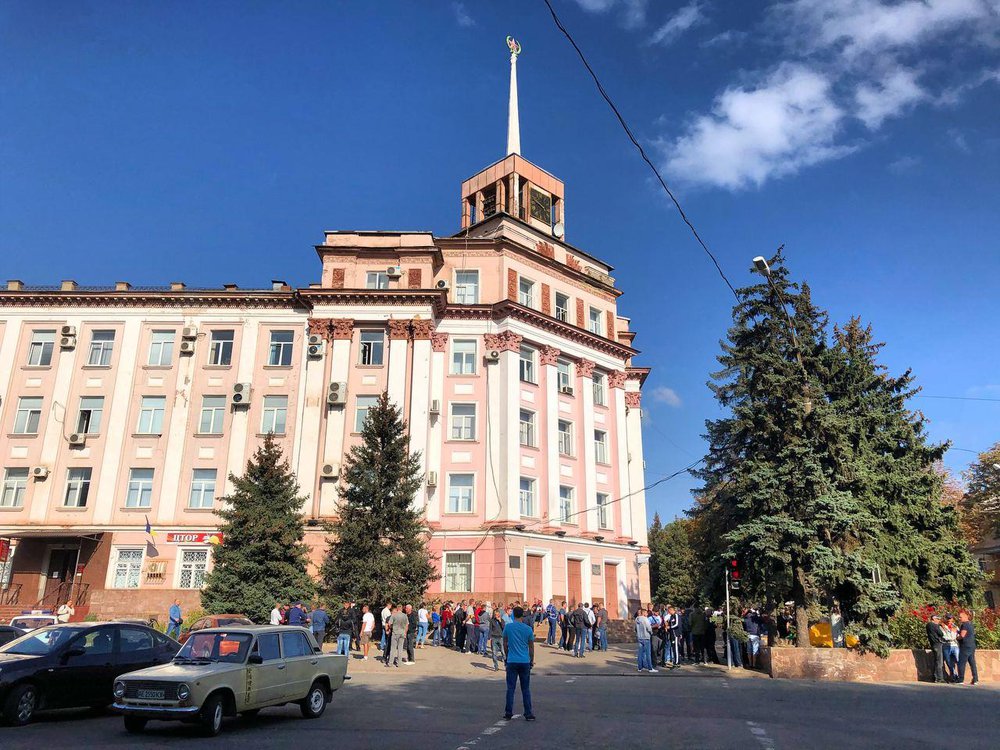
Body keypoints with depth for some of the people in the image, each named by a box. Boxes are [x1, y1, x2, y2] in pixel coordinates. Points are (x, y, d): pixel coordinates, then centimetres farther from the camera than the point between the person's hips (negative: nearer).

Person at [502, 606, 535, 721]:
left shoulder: (508, 627, -2)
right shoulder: (528, 629, -3)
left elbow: (505, 645, 6)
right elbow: (531, 647, 4)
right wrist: (532, 660, 17)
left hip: (512, 662, 0)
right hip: (525, 662, 0)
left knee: (510, 688, 6)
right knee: (526, 689, 8)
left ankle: (508, 713, 8)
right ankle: (528, 714, 9)